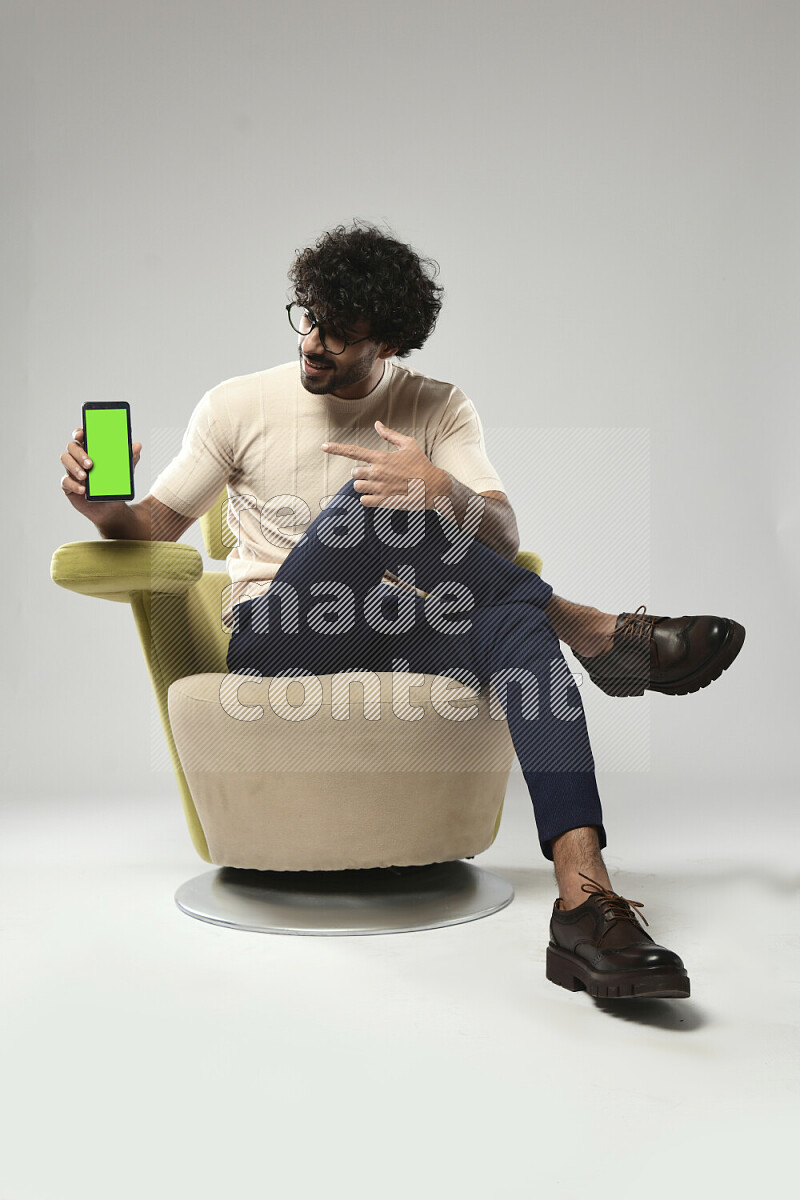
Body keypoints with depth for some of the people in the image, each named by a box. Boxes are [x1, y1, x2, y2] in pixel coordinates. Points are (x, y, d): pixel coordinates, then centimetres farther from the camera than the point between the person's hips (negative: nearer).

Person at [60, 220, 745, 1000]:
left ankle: (586, 907, -39)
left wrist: (442, 491, -29)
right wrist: (102, 504, -15)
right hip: (271, 638, -1)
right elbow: (154, 527, 9)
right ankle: (599, 634, -22)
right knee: (376, 500, -30)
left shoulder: (440, 409, 7)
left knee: (515, 622, -32)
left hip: (392, 637, 2)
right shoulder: (237, 405, 6)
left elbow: (502, 538, -6)